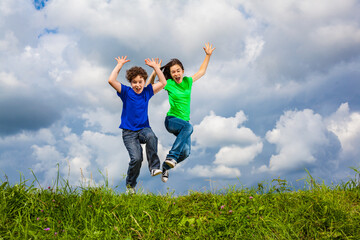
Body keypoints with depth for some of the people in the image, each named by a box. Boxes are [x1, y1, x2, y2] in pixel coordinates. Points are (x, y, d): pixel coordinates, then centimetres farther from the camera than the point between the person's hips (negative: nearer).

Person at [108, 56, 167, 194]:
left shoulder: (147, 92, 8)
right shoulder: (126, 92, 0)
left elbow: (163, 83, 5)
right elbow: (111, 80, -14)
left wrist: (155, 67, 2)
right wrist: (120, 65, -5)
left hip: (143, 129, 2)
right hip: (129, 132, -2)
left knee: (151, 136, -36)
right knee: (136, 158, -20)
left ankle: (154, 167, -27)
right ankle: (130, 185, 5)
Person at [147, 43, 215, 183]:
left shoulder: (188, 81, 7)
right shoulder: (169, 84, -2)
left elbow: (201, 71, 23)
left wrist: (208, 55, 20)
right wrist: (155, 71, -9)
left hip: (184, 122, 5)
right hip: (171, 120, -4)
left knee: (185, 152, -12)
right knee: (188, 126, -38)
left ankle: (165, 166, 14)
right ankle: (172, 156, -37)